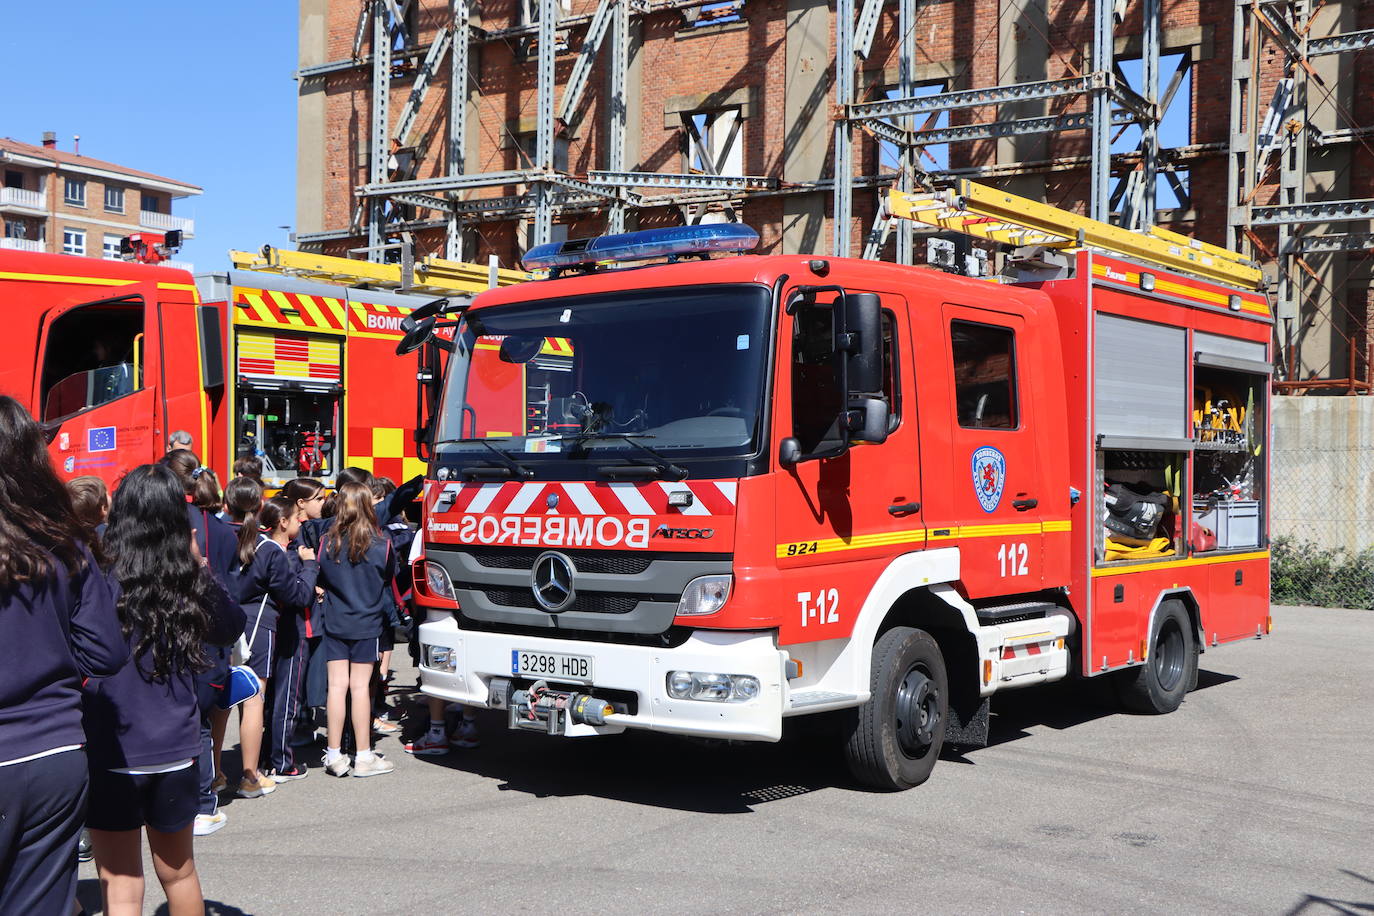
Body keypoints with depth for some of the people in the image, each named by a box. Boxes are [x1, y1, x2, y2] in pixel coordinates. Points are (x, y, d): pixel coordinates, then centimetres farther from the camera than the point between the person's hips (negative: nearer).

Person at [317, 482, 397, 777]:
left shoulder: (327, 542, -6)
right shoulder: (380, 545, -10)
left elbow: (320, 578, 7)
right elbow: (389, 578, 6)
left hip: (334, 623, 2)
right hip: (366, 623, -2)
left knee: (337, 685, 5)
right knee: (360, 686, 2)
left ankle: (334, 754, 11)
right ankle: (363, 757, 8)